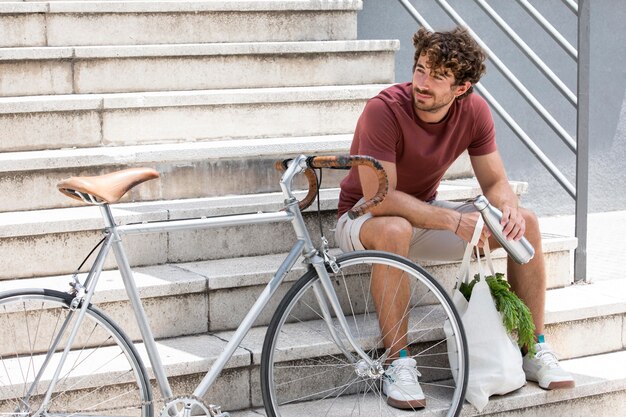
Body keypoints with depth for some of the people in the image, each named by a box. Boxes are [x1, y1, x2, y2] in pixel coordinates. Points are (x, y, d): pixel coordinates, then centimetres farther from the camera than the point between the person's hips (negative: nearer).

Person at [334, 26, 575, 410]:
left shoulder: (474, 111, -11)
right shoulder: (384, 110, -28)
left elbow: (495, 181, -4)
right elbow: (380, 198, -32)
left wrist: (509, 207, -29)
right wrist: (453, 220, -39)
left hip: (425, 213, 5)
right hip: (365, 218, -5)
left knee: (526, 224, -11)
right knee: (395, 230, -42)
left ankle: (536, 350, -1)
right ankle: (399, 364, -30)